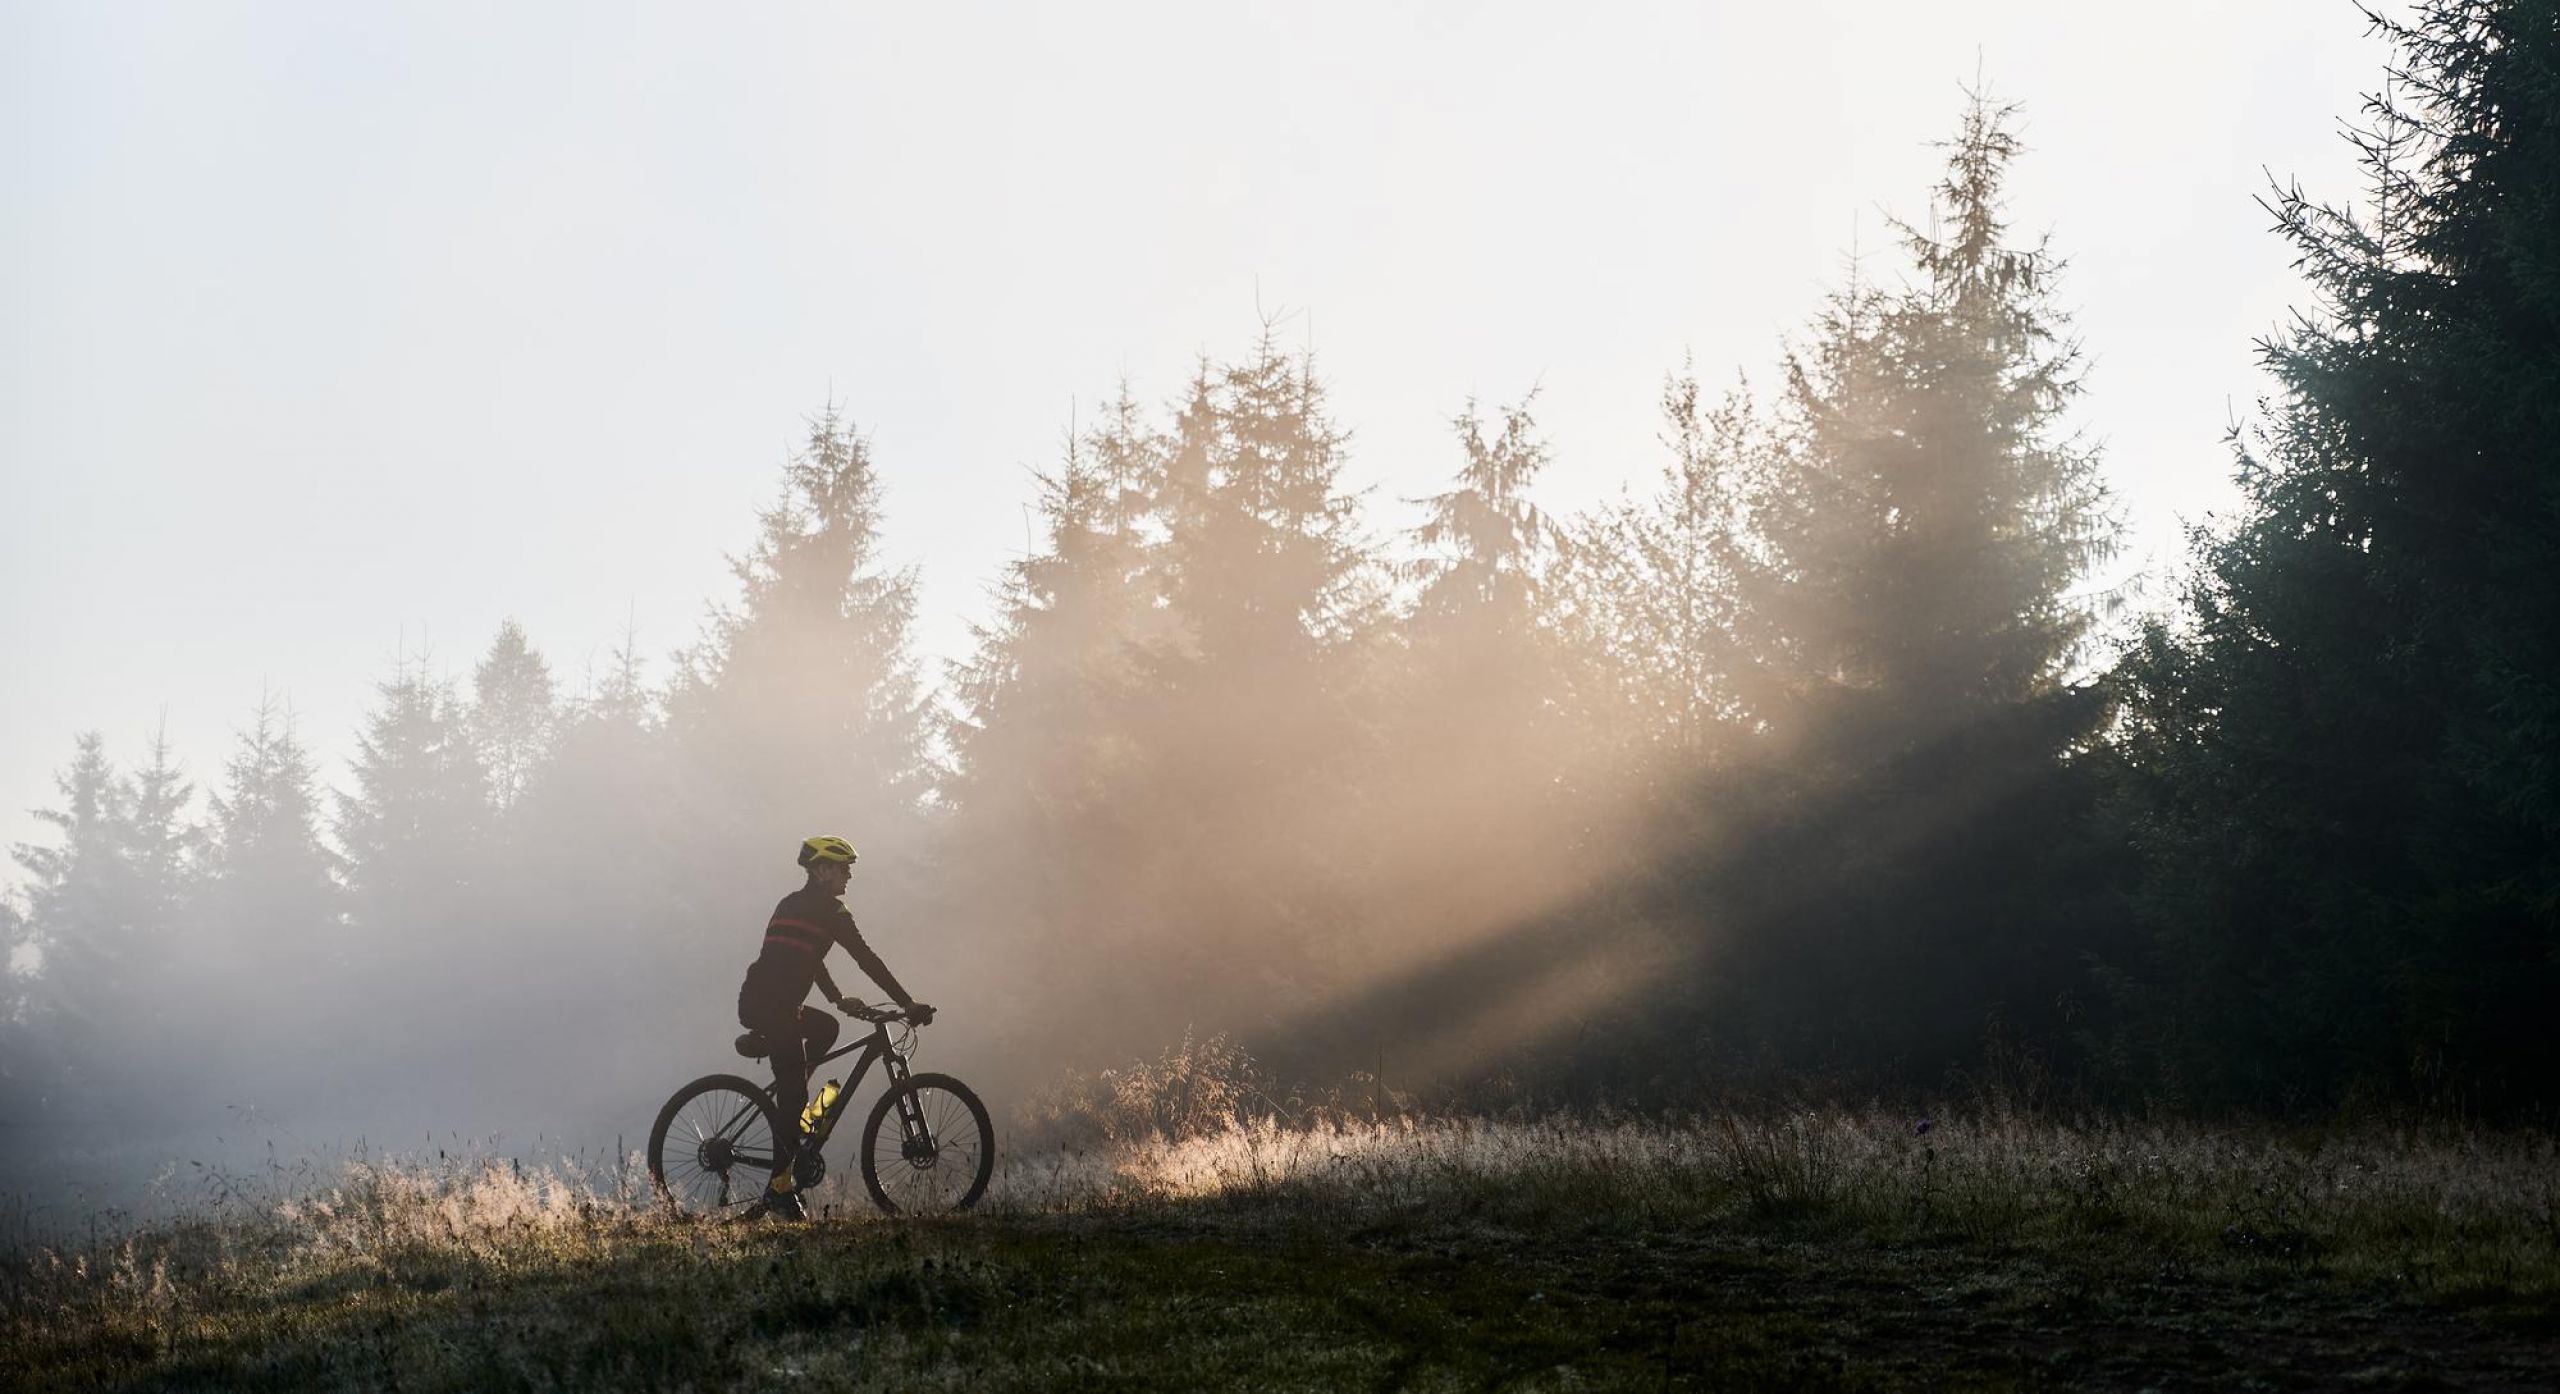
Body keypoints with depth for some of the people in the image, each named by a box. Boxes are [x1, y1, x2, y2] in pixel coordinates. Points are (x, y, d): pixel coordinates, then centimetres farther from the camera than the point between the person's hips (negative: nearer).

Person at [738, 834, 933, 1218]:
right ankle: (779, 1191, -5)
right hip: (772, 1007, -9)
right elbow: (866, 959, -6)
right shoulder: (827, 909, -4)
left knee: (826, 1028, 29)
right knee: (795, 1093, -5)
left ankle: (787, 1103, 17)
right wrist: (908, 1004, -4)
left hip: (755, 1000, 9)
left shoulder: (794, 904, 22)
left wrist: (839, 999, 40)